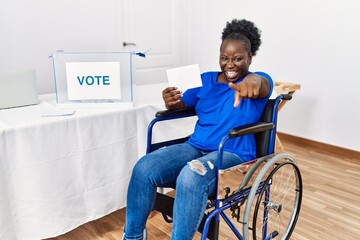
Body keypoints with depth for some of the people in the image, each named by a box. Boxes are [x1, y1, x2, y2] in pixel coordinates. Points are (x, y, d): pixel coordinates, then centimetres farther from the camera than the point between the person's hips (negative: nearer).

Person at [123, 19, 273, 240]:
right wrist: (171, 102, -12)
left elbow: (262, 83, -24)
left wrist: (253, 81, -52)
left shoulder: (258, 79, 0)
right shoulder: (206, 79, 14)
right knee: (144, 167, -20)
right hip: (195, 147, 5)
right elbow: (182, 104, 15)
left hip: (233, 154, -4)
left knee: (191, 177, -38)